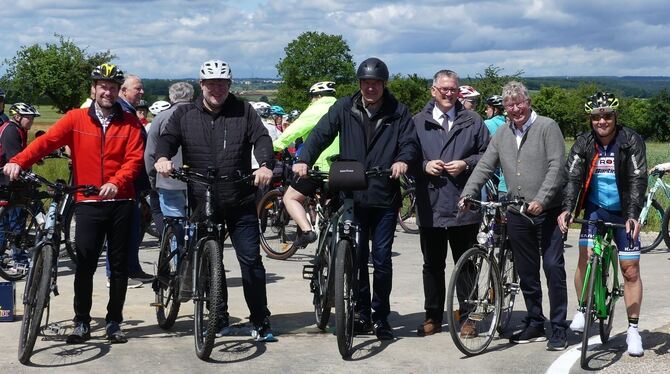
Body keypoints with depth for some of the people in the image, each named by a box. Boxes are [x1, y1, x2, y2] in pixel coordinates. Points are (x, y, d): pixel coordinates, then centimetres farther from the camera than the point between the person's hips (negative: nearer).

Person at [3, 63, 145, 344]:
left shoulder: (129, 123, 5)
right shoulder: (76, 119, 3)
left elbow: (135, 158, -3)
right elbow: (47, 141, -7)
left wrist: (116, 182, -21)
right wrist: (18, 161, -23)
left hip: (120, 202, 1)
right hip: (88, 203, -1)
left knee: (119, 265, 7)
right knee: (84, 265, -3)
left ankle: (114, 322, 18)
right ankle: (81, 323, 9)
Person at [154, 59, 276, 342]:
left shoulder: (243, 111, 5)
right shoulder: (185, 114, 8)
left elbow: (262, 138, -6)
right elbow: (168, 138, -2)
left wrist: (265, 165, -26)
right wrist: (163, 157, -25)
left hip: (240, 202, -2)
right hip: (201, 202, 2)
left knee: (251, 260, -3)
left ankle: (261, 322, 7)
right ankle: (219, 318, 24)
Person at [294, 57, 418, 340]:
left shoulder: (398, 113, 4)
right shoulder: (344, 108, 5)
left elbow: (410, 142, -2)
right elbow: (321, 134, -2)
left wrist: (403, 160, -25)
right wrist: (304, 160, -19)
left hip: (384, 198, -1)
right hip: (351, 197, 1)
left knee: (382, 259, 3)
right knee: (356, 258, 5)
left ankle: (380, 316, 17)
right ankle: (362, 314, 18)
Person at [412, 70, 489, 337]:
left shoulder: (472, 121, 7)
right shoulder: (418, 122, 8)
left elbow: (488, 155, 6)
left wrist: (466, 164, -10)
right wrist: (425, 166, -9)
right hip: (430, 207, 1)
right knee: (432, 265, 8)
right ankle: (433, 317, 18)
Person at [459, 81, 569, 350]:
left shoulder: (547, 127, -4)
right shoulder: (502, 134, 12)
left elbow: (556, 167, -12)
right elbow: (484, 167, 10)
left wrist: (541, 199, -22)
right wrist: (467, 194, -3)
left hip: (548, 211, -5)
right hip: (517, 214, 5)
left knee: (553, 268, -5)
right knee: (527, 272, 10)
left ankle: (558, 329, 3)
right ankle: (535, 325, 22)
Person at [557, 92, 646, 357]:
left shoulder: (631, 141, -13)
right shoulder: (584, 143, -6)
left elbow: (637, 180, -20)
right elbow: (573, 177, -15)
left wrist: (633, 216, -32)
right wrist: (566, 209, -32)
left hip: (624, 213, -1)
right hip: (595, 209, 1)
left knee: (631, 269, -2)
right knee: (586, 258, -16)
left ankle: (633, 330, 9)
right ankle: (583, 309, 8)